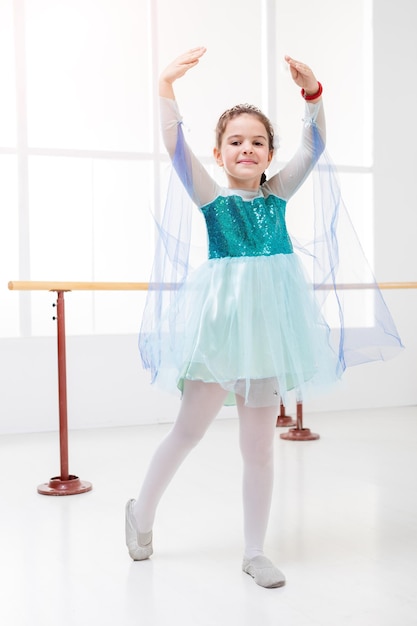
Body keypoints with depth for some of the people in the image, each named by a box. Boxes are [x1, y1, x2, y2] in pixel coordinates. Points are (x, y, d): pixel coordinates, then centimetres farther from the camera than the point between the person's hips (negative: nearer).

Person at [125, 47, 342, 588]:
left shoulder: (279, 193, 8)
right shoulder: (210, 195, 0)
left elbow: (314, 146, -3)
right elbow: (174, 144, -13)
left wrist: (312, 93, -16)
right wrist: (166, 87, -24)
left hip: (269, 318, 3)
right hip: (220, 317, -3)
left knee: (260, 445, 10)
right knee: (189, 429, 8)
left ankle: (255, 553, 22)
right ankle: (142, 511, 33)